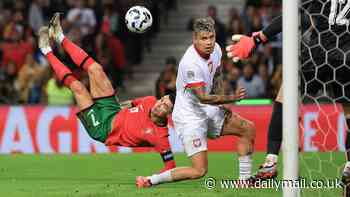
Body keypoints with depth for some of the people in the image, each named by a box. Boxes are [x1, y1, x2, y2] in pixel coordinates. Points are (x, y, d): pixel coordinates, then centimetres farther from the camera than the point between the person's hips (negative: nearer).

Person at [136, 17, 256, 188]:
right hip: (189, 118, -9)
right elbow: (203, 98, -27)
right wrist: (231, 98, -26)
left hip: (208, 111, 9)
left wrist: (222, 102, 9)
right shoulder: (191, 63, -29)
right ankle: (149, 180, -8)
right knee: (199, 170, -16)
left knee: (248, 129, 10)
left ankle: (245, 178, 18)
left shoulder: (215, 49, -2)